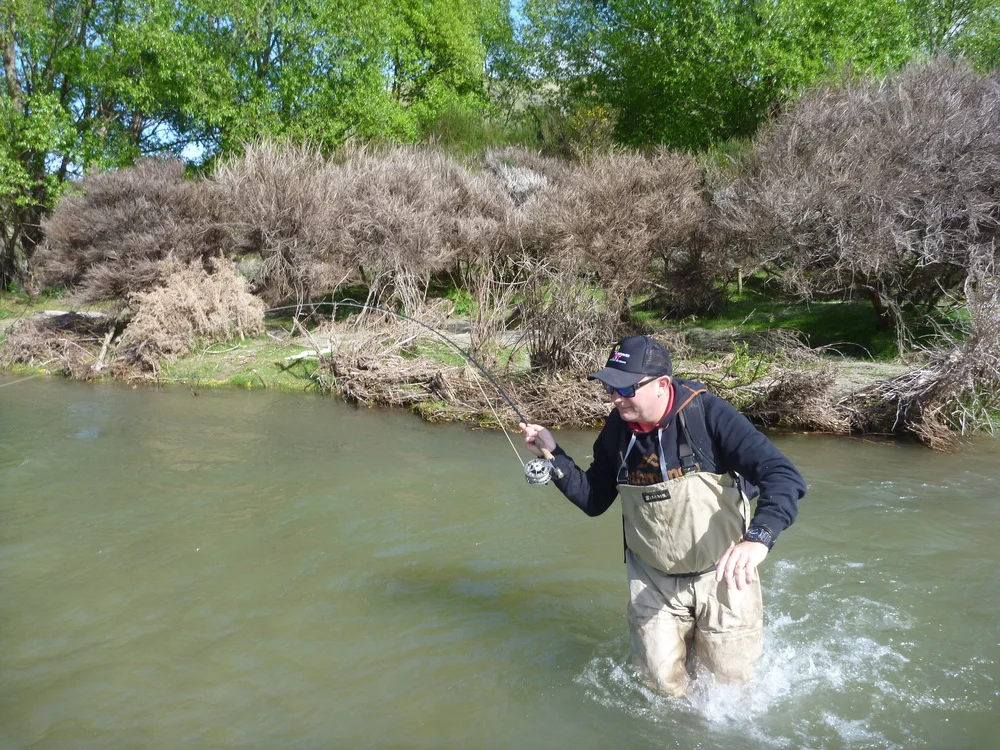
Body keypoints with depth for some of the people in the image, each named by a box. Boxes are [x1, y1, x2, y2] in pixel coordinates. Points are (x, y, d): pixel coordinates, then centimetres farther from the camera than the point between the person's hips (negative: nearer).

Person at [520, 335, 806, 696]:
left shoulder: (708, 414, -24)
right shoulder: (617, 431, -8)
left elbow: (784, 476, -31)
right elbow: (593, 501, 4)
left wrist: (757, 539, -48)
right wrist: (553, 456, -9)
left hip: (724, 574, -3)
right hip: (654, 580, 3)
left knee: (730, 677, 14)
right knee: (663, 680, 9)